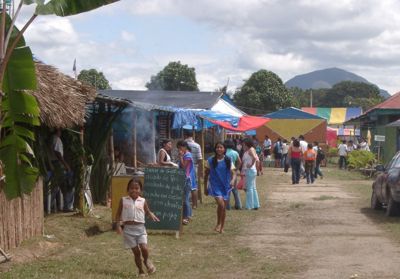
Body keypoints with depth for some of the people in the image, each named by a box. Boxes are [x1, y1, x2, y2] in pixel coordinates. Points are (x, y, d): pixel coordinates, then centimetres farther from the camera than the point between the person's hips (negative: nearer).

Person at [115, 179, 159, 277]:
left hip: (140, 228, 0)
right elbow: (118, 214, 6)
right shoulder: (123, 200, 2)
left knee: (144, 248, -16)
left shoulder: (142, 201, 3)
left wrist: (152, 216, -11)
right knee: (136, 251, 2)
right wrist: (118, 225, -5)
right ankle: (141, 271, 18)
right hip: (128, 229, 0)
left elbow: (148, 212, 11)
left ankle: (146, 261, 17)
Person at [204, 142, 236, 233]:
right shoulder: (211, 161, -1)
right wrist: (205, 187, 8)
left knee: (224, 207, 7)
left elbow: (233, 173, 1)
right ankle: (218, 224, 1)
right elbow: (206, 175, 8)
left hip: (226, 186, 2)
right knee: (221, 204, -21)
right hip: (215, 186, -2)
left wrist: (233, 180, -20)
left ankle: (222, 227, 23)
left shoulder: (228, 160, 1)